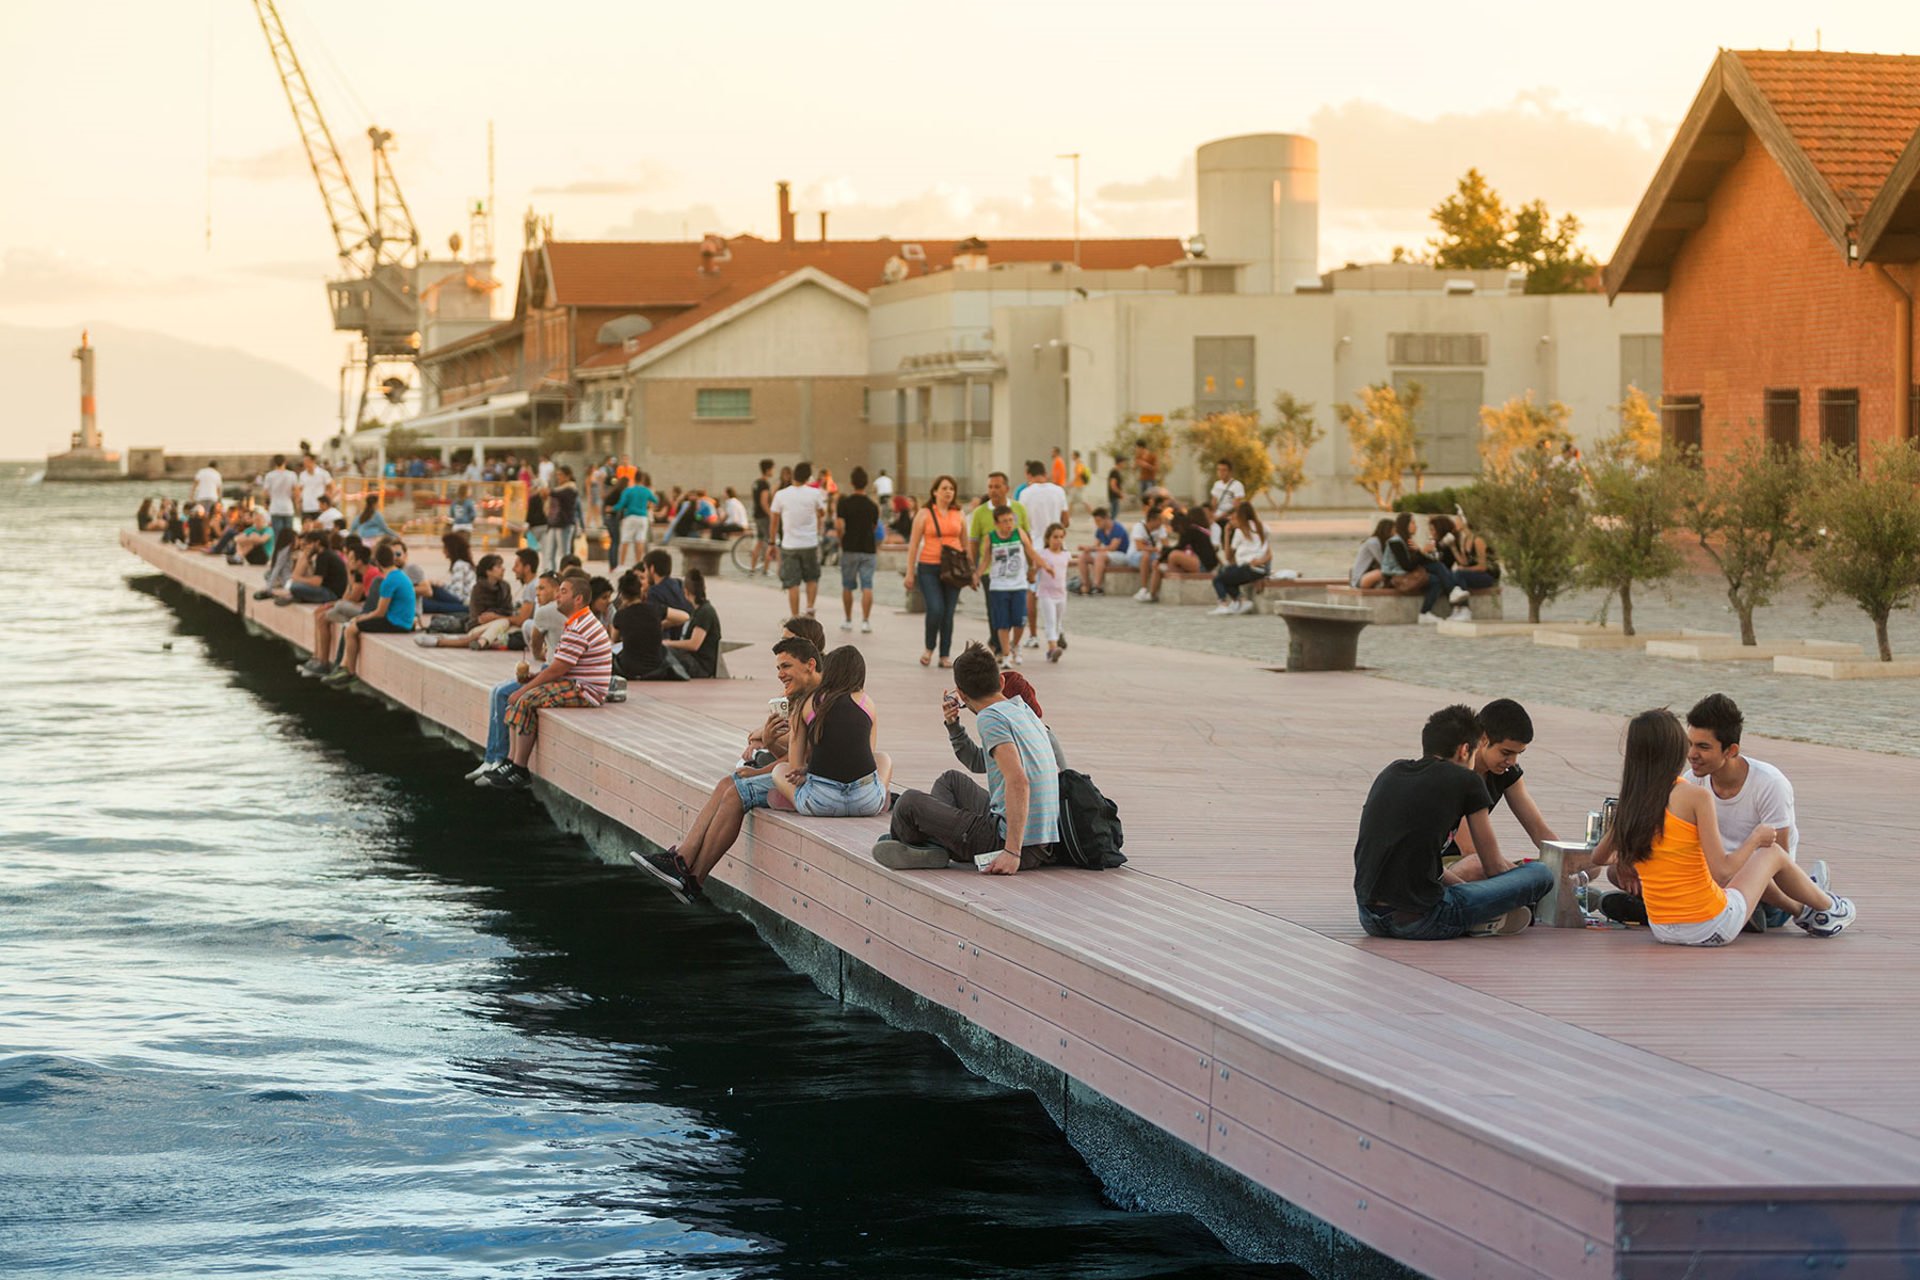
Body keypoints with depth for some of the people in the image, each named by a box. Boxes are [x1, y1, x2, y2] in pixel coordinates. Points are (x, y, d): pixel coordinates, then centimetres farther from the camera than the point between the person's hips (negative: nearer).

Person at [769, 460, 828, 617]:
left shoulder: (781, 495, -6)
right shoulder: (814, 494, -7)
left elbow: (774, 522, 1)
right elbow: (822, 513, 12)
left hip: (789, 545, -1)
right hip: (810, 543, 1)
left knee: (792, 584, 3)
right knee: (812, 578, 20)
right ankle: (810, 607, 2)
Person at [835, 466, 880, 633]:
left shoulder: (844, 503, -8)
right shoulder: (872, 506, 3)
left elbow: (839, 527, -16)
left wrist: (842, 540, 2)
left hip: (850, 549, -2)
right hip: (868, 549, 2)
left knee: (847, 586, 12)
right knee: (867, 586, -1)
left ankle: (848, 620, 17)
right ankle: (866, 621, -9)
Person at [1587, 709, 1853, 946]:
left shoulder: (1630, 803, -3)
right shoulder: (1696, 796, -19)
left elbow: (1599, 858, 11)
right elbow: (1722, 872, -22)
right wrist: (1755, 838, -4)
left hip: (1662, 930, 6)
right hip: (1712, 928, -6)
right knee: (1772, 852, 21)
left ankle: (1801, 910, 57)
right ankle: (1828, 909, 45)